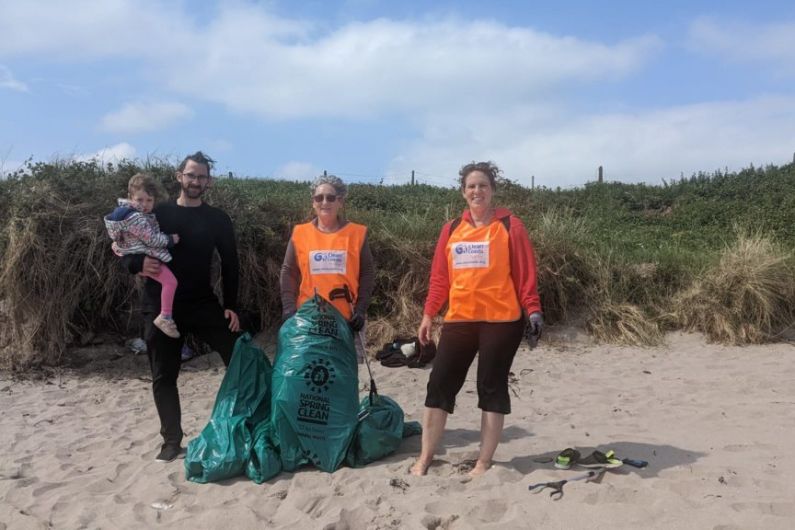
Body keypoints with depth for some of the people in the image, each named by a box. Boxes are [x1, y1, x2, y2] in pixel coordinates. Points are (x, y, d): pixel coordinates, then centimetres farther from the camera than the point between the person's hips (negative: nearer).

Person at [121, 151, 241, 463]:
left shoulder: (217, 219, 5)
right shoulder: (157, 214, 5)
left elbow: (230, 264, 6)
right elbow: (126, 251, 6)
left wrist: (231, 306, -1)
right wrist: (139, 264, -17)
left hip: (203, 304, 0)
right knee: (164, 377, 6)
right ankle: (172, 441, 20)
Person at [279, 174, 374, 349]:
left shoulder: (357, 233, 2)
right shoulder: (300, 233, 3)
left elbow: (367, 273, 4)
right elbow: (288, 272, 6)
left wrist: (361, 309, -4)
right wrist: (289, 307, -5)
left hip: (345, 318, 0)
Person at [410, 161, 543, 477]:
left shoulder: (510, 226, -2)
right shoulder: (451, 230, 9)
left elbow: (525, 273, -4)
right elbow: (439, 277, 11)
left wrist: (533, 310, -11)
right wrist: (428, 315, 8)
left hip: (501, 320, -4)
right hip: (458, 320, 4)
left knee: (492, 387, 4)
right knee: (440, 383, 4)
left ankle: (484, 462, 15)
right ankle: (425, 457, 15)